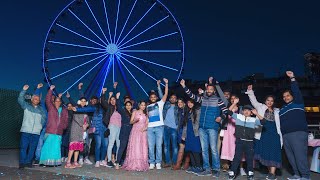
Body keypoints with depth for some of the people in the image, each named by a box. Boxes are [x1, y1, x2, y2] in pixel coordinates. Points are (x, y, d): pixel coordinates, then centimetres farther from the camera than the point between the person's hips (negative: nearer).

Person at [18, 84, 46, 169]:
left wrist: (41, 126, 0)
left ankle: (28, 162, 13)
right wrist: (24, 90, -13)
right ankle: (22, 163, 3)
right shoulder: (26, 106, 10)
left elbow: (44, 119, 14)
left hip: (36, 132, 2)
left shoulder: (41, 109, 15)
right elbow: (20, 99, -3)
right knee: (23, 147, -3)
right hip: (26, 131, -2)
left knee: (32, 148, 3)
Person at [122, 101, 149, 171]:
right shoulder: (135, 112, 11)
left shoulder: (145, 114, 17)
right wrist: (135, 121, -14)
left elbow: (147, 124, 12)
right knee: (135, 147, -9)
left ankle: (142, 165, -1)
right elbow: (131, 122, 6)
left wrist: (145, 128, -8)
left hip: (143, 132, 2)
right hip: (135, 131, -2)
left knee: (143, 148, -4)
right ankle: (133, 164, -6)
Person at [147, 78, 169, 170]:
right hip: (150, 128, 3)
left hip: (159, 127, -3)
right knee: (151, 146, 3)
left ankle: (158, 163, 6)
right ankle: (151, 163, 11)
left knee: (159, 145, -2)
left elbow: (166, 94, 0)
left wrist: (166, 84, -7)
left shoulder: (160, 103, 10)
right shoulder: (147, 107, 20)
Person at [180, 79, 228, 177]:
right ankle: (207, 169, 16)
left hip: (212, 128, -4)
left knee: (213, 149, -3)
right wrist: (184, 86, 4)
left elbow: (226, 111, -2)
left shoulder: (218, 100, 1)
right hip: (202, 128, 4)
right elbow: (191, 95, 12)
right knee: (204, 149, 8)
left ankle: (216, 169, 11)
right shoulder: (202, 99, 12)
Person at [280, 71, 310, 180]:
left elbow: (297, 91, -4)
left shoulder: (297, 102, 11)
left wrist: (292, 78, -10)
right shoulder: (282, 109, 27)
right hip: (286, 135, 7)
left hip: (298, 133, -7)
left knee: (300, 155, -13)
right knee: (291, 157, 5)